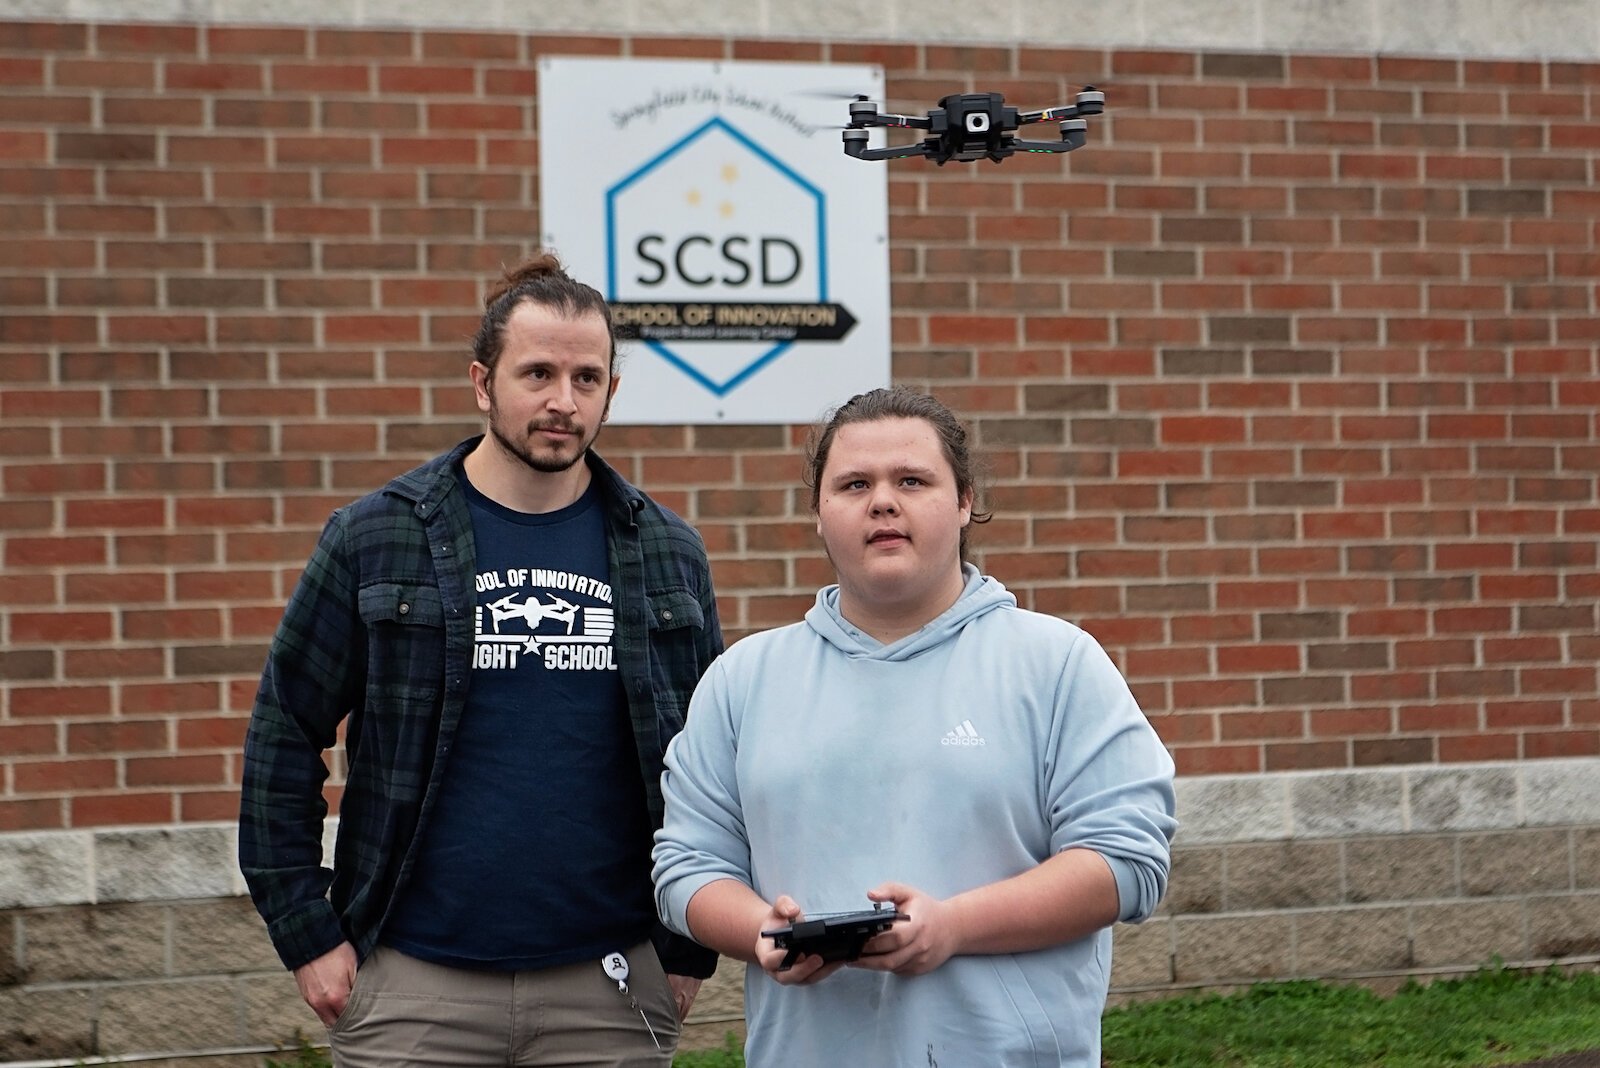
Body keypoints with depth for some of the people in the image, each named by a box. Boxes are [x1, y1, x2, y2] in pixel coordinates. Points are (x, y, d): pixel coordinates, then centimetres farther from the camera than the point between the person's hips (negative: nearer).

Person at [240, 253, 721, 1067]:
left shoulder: (667, 555, 6)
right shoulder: (373, 539, 0)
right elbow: (283, 739, 2)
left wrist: (692, 951, 7)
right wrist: (307, 936, -2)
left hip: (610, 989, 2)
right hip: (414, 985, -1)